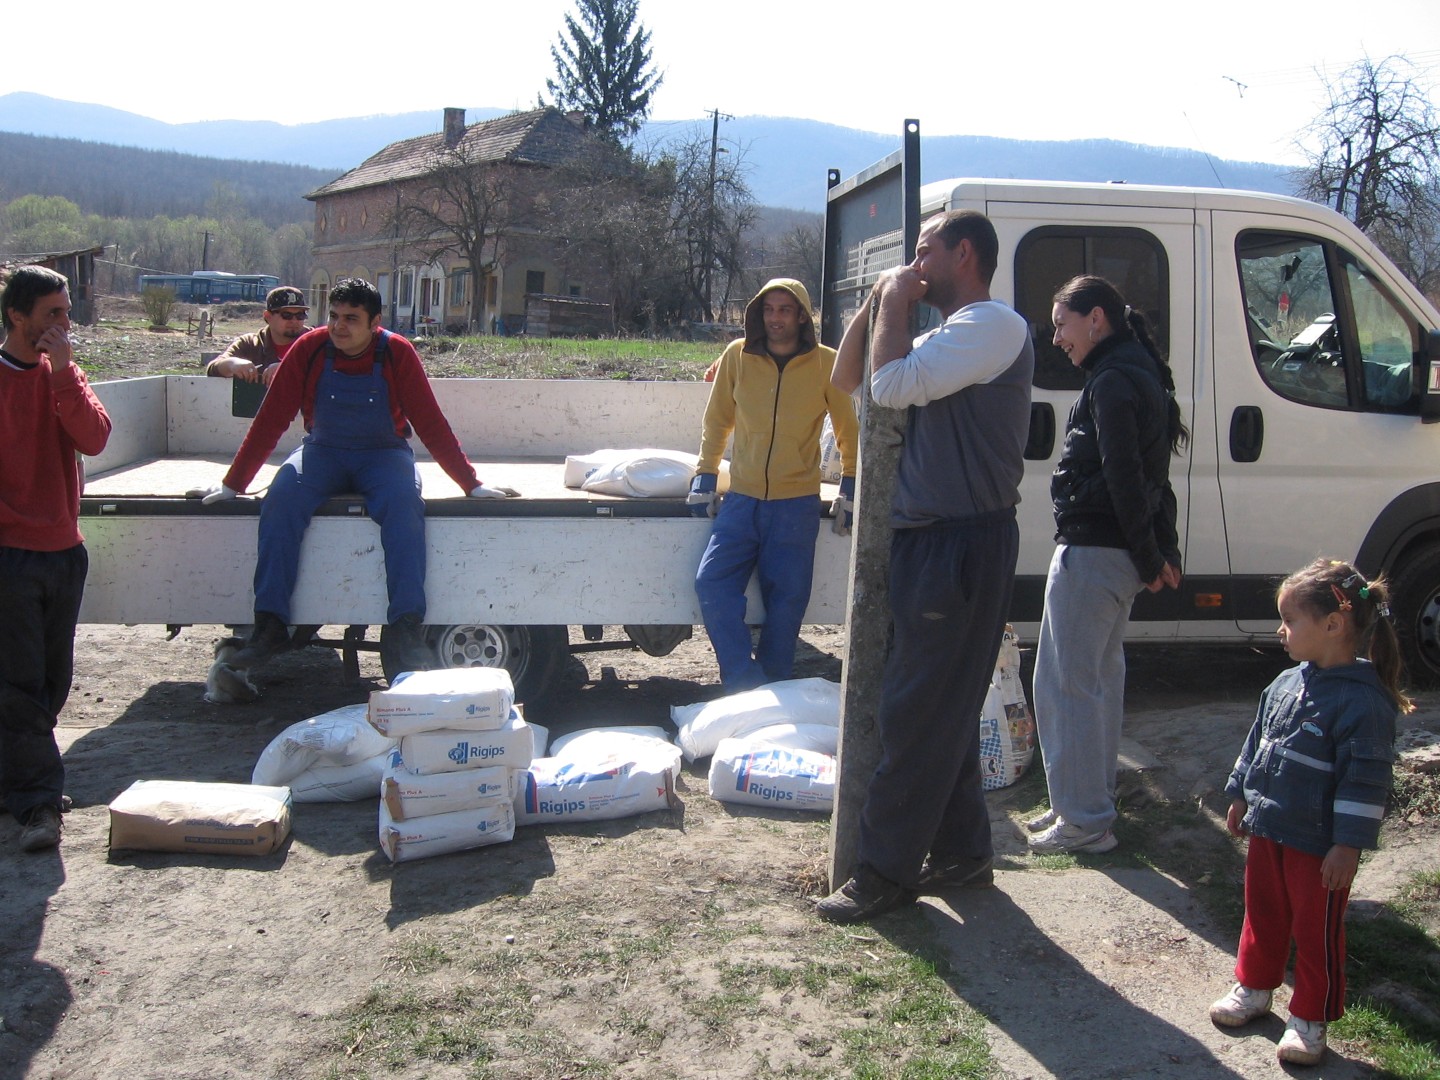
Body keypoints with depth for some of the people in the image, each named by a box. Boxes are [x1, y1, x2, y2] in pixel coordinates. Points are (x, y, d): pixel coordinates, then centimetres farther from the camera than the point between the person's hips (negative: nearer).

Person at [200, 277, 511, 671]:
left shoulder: (397, 353, -11)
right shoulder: (309, 349, -8)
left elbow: (430, 423, -8)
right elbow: (270, 420, -5)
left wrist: (471, 484, -12)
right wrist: (232, 484, -6)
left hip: (383, 452, -1)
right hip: (323, 451, 2)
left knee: (404, 502, -34)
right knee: (281, 499, -28)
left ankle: (407, 627, -33)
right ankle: (270, 624, -25)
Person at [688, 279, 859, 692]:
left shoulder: (826, 364, -2)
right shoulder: (737, 357, 1)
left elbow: (848, 432, 9)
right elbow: (716, 423, 12)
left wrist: (850, 488, 6)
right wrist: (705, 478, 7)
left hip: (797, 506, -2)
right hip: (741, 499, 2)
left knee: (786, 602, 1)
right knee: (712, 584, -12)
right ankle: (747, 689, -7)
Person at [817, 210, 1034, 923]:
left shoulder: (994, 325, -12)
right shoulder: (948, 336, 20)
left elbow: (892, 384, -24)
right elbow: (847, 378, 22)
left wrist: (896, 301, -8)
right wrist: (880, 301, 10)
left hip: (964, 543, -10)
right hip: (930, 539, 10)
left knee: (916, 714, -6)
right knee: (945, 709, 15)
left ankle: (887, 871, 2)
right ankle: (961, 851, 26)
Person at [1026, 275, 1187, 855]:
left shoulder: (1112, 382, -16)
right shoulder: (1141, 374, 17)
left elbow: (1124, 478, -21)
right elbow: (1147, 479, 18)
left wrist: (1148, 557, -15)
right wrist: (1162, 553, 17)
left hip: (1092, 552, -11)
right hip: (1120, 556, 11)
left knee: (1066, 684, -4)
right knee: (1100, 678, 19)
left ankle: (1083, 822, 2)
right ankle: (1093, 802, 31)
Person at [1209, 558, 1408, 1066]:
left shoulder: (1362, 700, -21)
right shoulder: (1286, 683, 4)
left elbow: (1365, 778, -20)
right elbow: (1256, 742, 16)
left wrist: (1348, 845, -19)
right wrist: (1241, 795, 18)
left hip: (1320, 846, -7)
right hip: (1267, 830, 7)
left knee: (1317, 932, 8)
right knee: (1263, 915, 21)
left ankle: (1311, 1020, 23)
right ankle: (1253, 987, 40)